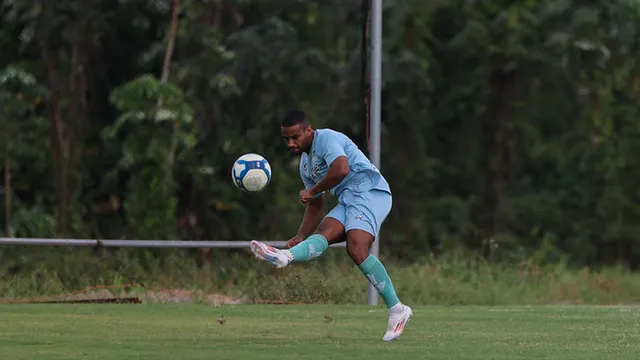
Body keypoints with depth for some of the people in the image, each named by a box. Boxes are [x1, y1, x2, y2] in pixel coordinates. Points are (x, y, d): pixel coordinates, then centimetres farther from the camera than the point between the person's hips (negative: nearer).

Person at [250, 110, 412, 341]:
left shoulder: (326, 138, -5)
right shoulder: (305, 165, 23)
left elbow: (341, 169, -24)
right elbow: (316, 207, 30)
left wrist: (312, 191, -11)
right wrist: (300, 237, 17)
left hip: (369, 191, -10)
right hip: (348, 201, 10)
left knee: (356, 248, -26)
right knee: (324, 232, -18)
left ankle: (396, 309, -23)